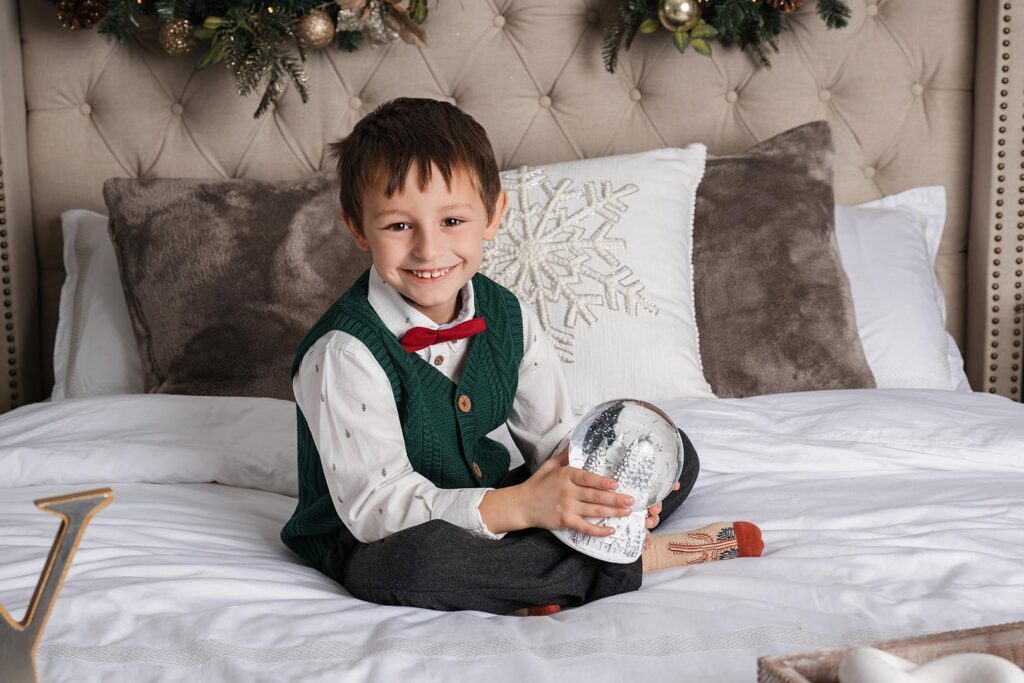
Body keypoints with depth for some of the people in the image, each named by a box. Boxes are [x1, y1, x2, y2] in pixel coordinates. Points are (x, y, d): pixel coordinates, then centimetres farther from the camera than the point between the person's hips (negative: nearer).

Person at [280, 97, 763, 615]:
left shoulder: (508, 318, -3)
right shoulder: (345, 354, -22)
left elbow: (554, 440, 3)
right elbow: (377, 507, -26)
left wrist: (600, 485, -20)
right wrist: (521, 506, -35)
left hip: (491, 511, 6)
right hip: (373, 545, -6)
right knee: (411, 560, -44)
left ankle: (549, 580, -19)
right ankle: (628, 562, -23)